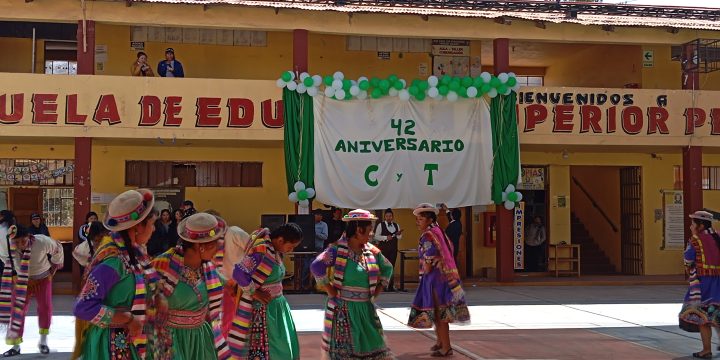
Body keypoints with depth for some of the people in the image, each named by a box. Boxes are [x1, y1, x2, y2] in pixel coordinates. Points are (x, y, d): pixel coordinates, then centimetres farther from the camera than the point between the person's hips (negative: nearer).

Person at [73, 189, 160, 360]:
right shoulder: (113, 261, -24)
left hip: (130, 341, 8)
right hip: (112, 343, -8)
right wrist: (128, 320, -24)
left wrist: (156, 300, -5)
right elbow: (83, 308, -28)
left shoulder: (135, 250, 1)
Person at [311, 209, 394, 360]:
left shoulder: (372, 251, 6)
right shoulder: (338, 249, -13)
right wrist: (331, 292, -18)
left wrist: (377, 292, 11)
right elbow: (317, 266, -23)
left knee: (373, 346, 8)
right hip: (343, 308, -6)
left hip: (366, 308, 6)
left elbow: (387, 269, 19)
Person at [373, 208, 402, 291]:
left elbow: (399, 238, 15)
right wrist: (386, 237, -17)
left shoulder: (396, 225, 12)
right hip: (383, 249, -4)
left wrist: (398, 234, -8)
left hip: (393, 249, 4)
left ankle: (391, 286, 8)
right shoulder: (381, 225, -1)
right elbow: (376, 236, -6)